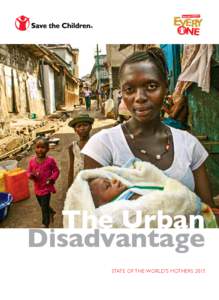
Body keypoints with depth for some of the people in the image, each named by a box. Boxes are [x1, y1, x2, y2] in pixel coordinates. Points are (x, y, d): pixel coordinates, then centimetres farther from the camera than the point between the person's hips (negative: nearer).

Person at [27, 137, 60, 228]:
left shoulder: (50, 160, -15)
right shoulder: (32, 161, -6)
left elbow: (56, 171, -6)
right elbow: (29, 172, 2)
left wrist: (52, 178, -23)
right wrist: (31, 175, -21)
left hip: (46, 188, -5)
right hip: (37, 188, 5)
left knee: (44, 208, 3)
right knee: (42, 206, 25)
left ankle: (46, 225, 22)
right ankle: (51, 212, 55)